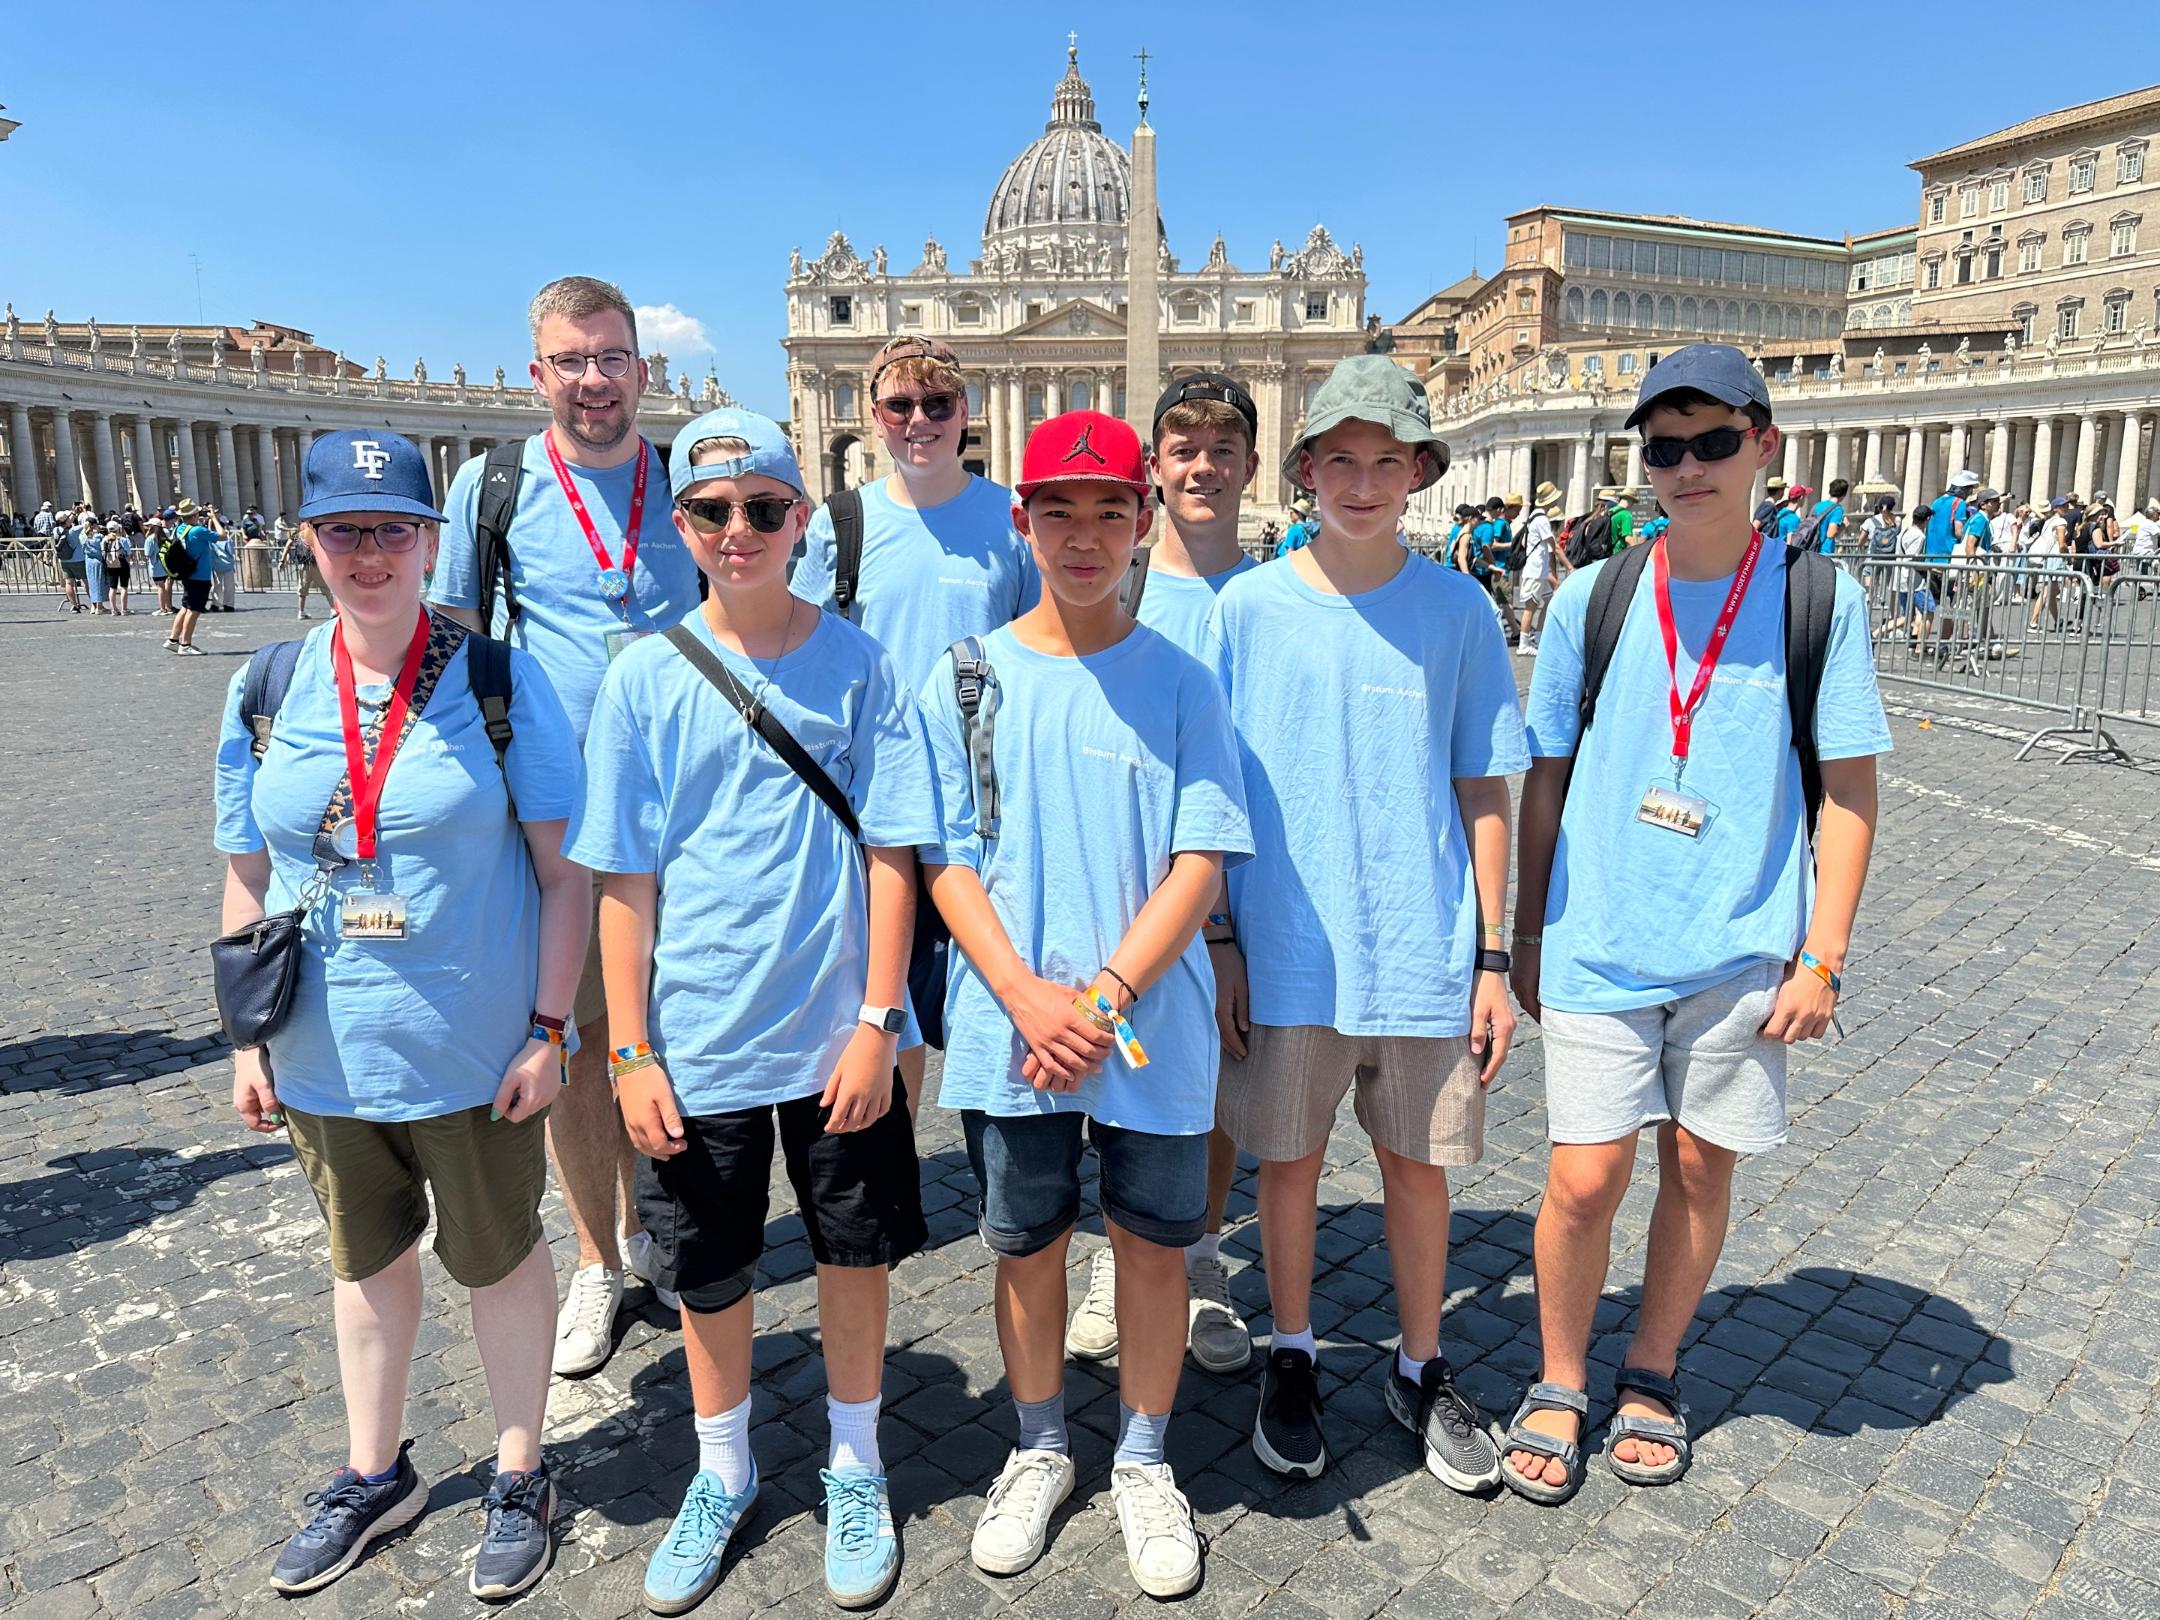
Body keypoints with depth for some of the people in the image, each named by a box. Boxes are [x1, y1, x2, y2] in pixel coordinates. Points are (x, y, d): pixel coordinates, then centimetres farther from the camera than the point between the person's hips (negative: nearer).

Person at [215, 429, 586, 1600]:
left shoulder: (499, 677, -10)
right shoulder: (268, 691, -1)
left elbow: (562, 871, -10)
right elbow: (247, 883, 7)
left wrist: (547, 1031, -13)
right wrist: (247, 1040, 6)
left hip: (473, 1053, -4)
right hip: (321, 1056, 4)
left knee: (497, 1258, 13)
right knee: (365, 1259, 22)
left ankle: (520, 1477, 35)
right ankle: (373, 1475, 44)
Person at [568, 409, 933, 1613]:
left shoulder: (857, 665, -5)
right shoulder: (645, 677, -3)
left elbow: (890, 855, -5)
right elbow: (624, 880, -2)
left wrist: (878, 1021, -9)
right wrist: (630, 1050, -3)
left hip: (839, 1034, 0)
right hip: (699, 1039, 1)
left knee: (856, 1254, 14)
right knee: (709, 1275, 17)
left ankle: (855, 1470, 38)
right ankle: (724, 1474, 42)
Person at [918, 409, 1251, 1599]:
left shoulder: (1179, 681, -2)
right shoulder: (965, 678, 0)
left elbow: (1200, 861, -6)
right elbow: (947, 861, -1)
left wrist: (1104, 999, -15)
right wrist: (1029, 999, -13)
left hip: (1154, 1028, 0)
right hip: (1009, 1030, 1)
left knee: (1153, 1244, 12)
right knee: (1026, 1245, 15)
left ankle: (1142, 1462, 35)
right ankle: (1039, 1451, 39)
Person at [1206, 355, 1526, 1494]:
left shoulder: (1457, 610, -1)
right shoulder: (1246, 608, -3)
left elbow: (1480, 791, 3)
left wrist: (1491, 956, 1)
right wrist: (1213, 942, -2)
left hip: (1424, 950, 1)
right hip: (1285, 948, 0)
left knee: (1419, 1164, 13)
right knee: (1289, 1160, 13)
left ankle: (1421, 1370, 35)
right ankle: (1291, 1358, 35)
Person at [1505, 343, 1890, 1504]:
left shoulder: (1819, 597, -2)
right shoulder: (1593, 598, 0)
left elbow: (1849, 789, 1)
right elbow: (1545, 780, 6)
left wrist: (1821, 956, -3)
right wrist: (1523, 938, 7)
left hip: (1742, 948, 0)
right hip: (1599, 942, 0)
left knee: (1700, 1167, 12)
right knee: (1585, 1179, -1)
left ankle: (1652, 1374, 34)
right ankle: (1560, 1387, 23)